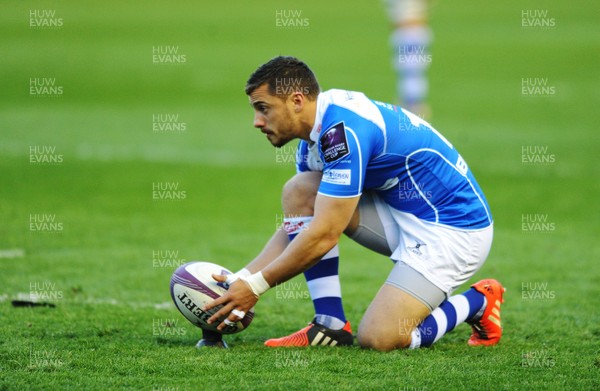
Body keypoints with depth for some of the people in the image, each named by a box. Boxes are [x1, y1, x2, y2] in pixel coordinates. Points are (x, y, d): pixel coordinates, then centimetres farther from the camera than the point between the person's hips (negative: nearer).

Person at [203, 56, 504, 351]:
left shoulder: (343, 129, -24)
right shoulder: (315, 137, 6)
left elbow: (323, 235, -25)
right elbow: (295, 227, 11)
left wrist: (256, 285, -16)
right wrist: (240, 279, -1)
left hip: (455, 228, -9)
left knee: (377, 338, -21)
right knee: (298, 191, -4)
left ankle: (476, 302, 4)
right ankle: (330, 325, -4)